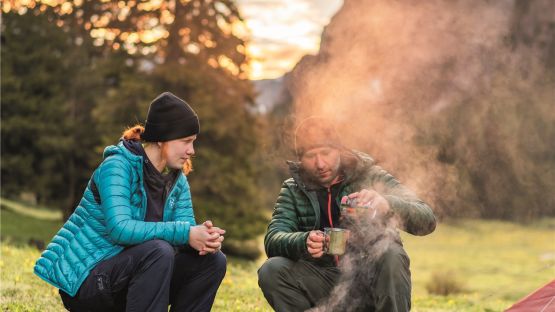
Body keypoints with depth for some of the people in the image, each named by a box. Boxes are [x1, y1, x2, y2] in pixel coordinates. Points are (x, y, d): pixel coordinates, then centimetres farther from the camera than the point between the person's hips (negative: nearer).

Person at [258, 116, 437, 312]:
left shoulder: (370, 177, 0)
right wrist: (304, 242, -31)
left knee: (391, 255, -32)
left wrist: (387, 204, -33)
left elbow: (427, 220, -10)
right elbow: (273, 241, -7)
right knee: (271, 271, -22)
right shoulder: (294, 189, 7)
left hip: (373, 279, -2)